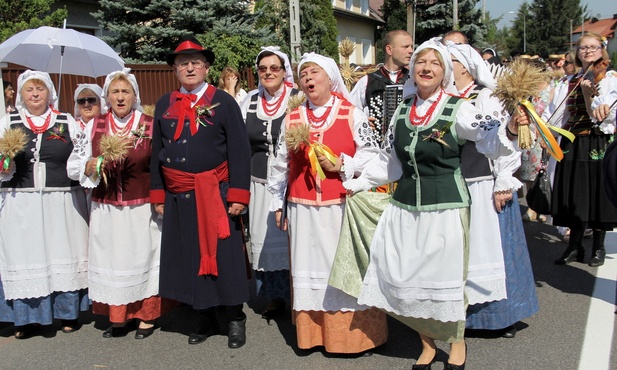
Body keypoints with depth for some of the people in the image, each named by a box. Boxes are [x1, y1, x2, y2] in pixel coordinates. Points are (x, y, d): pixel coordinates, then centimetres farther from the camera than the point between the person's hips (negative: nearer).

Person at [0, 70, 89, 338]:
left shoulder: (67, 122, 8)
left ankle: (68, 312, 20)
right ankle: (27, 316, 16)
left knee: (63, 254, 6)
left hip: (62, 202, 0)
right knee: (23, 255, 4)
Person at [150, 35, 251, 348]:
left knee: (223, 257, 1)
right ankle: (206, 319, 25)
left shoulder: (223, 102, 0)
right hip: (178, 197, 4)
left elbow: (240, 151, -5)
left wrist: (238, 194, -12)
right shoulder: (164, 104, 11)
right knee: (189, 258, 9)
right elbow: (157, 152, 14)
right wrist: (158, 195, 10)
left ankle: (235, 319, 18)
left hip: (216, 194, -4)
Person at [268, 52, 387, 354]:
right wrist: (277, 202, 14)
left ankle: (350, 333, 14)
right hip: (303, 207, 3)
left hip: (341, 206, -2)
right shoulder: (292, 119, 10)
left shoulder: (352, 114, 2)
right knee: (309, 267, 7)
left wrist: (343, 165, -15)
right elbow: (280, 164, 14)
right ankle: (311, 333, 17)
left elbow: (371, 154, -1)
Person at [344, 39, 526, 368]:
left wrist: (509, 130, -41)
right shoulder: (402, 110, 7)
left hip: (446, 206, -4)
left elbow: (490, 138, -21)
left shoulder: (458, 109, -7)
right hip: (405, 206, 5)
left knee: (447, 276, 4)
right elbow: (388, 160, 16)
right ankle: (428, 343, 30)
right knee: (403, 278, 7)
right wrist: (356, 183, 19)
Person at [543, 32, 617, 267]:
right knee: (575, 197, 6)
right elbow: (554, 115, 7)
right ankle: (574, 247, 16)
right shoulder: (569, 83, 11)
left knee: (597, 194, 1)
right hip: (572, 145, 4)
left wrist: (588, 92, -27)